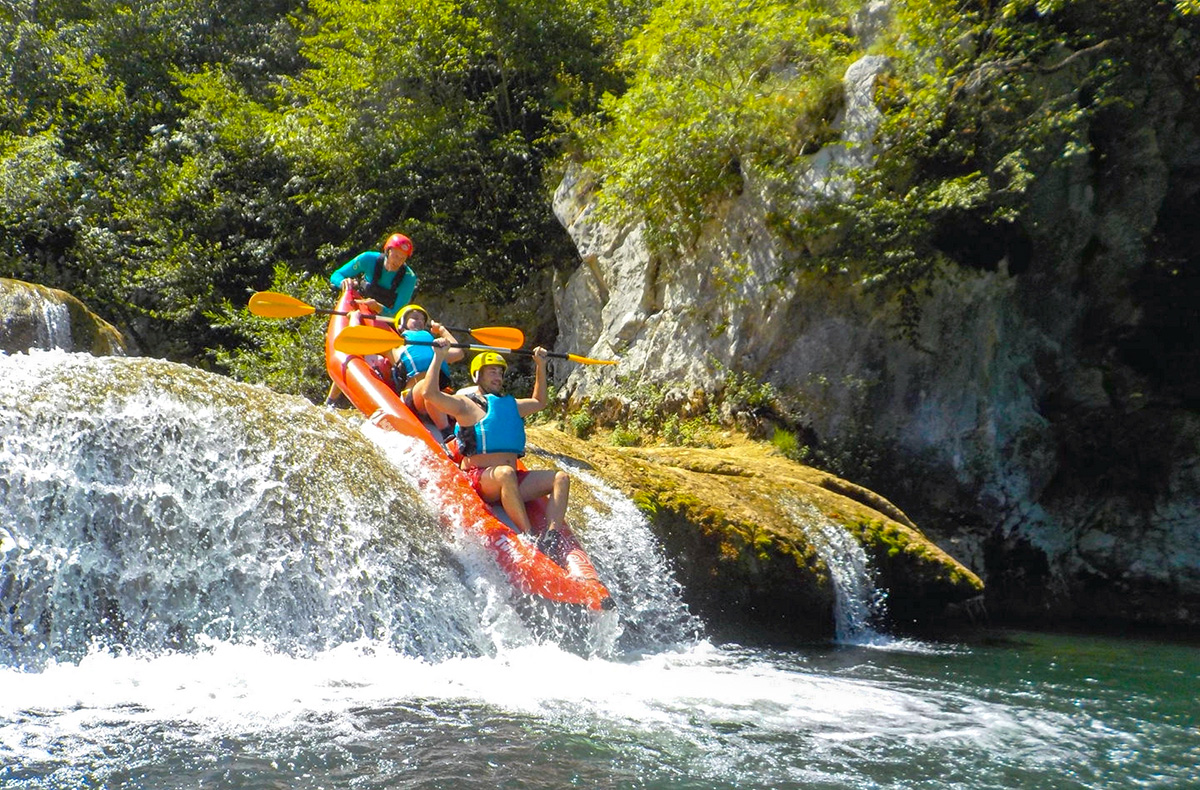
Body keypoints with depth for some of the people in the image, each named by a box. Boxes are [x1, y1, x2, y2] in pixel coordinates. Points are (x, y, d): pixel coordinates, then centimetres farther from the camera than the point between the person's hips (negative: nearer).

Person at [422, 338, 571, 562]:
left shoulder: (510, 404, 25)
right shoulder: (466, 404, 4)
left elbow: (540, 401, 44)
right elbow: (431, 394, -11)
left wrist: (540, 366, 39)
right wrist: (438, 357, -11)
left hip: (514, 481, 7)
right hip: (479, 477, -7)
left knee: (561, 477, -13)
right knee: (505, 473, -40)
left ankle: (552, 536, -32)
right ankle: (530, 537, -42)